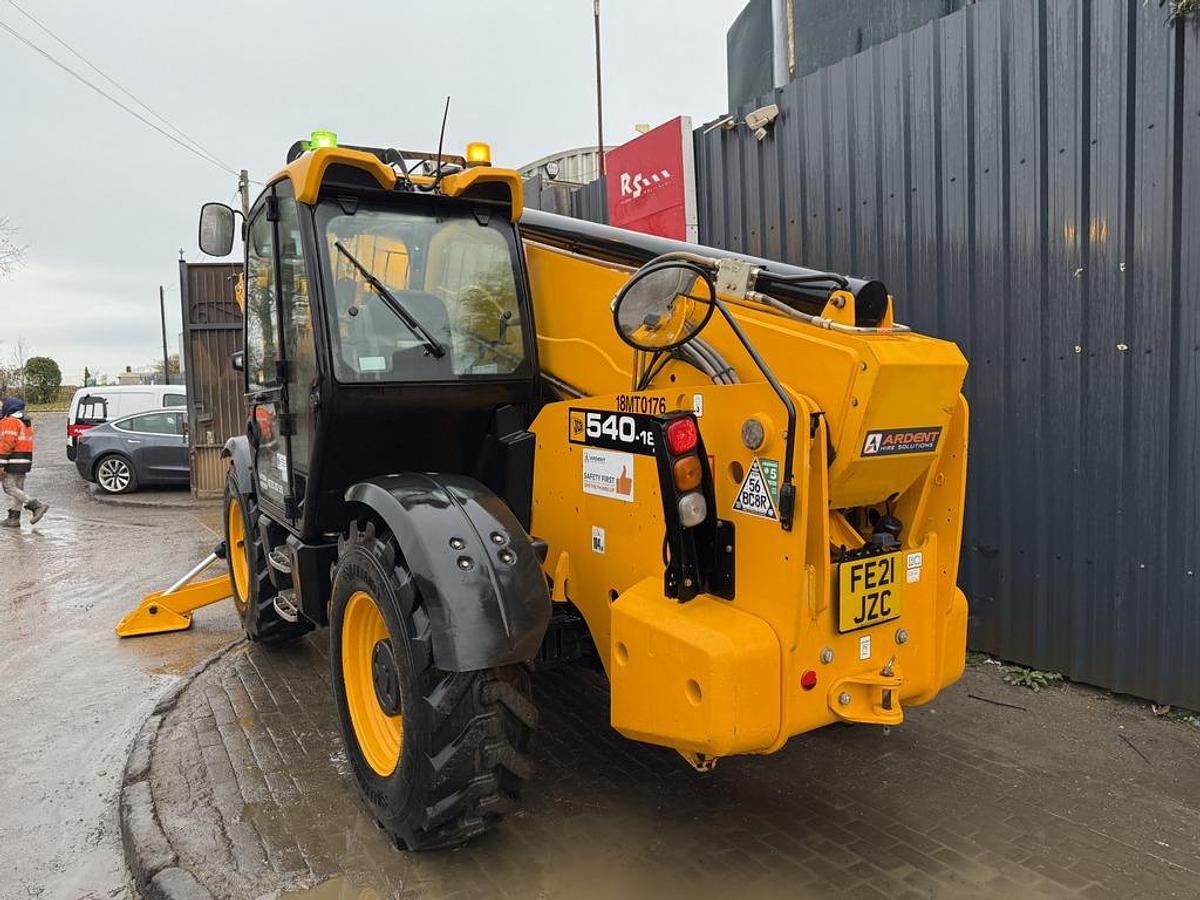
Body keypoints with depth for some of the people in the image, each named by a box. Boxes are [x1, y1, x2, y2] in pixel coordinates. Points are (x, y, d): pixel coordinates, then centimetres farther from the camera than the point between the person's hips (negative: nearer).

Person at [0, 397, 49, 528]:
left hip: (13, 461, -9)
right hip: (25, 461, 9)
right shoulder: (25, 422, 19)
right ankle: (14, 519, 10)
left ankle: (37, 505, -17)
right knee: (18, 488, 9)